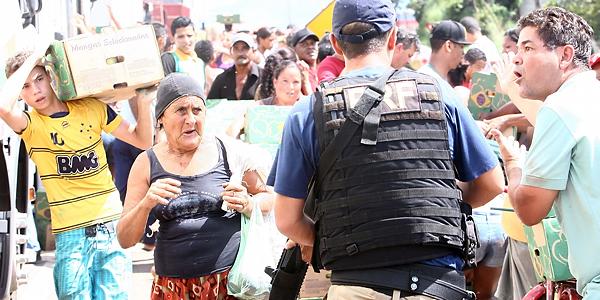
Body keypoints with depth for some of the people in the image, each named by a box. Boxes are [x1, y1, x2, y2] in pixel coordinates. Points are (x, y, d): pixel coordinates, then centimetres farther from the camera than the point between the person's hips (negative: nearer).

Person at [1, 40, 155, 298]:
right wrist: (32, 58, -18)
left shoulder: (92, 108, 5)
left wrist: (143, 103, -5)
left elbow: (143, 141, 12)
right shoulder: (30, 124, -2)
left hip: (111, 226, 2)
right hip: (70, 234, -2)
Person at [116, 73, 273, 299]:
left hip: (231, 281, -1)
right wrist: (146, 204, -16)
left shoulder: (232, 153, -1)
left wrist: (247, 204, -11)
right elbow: (125, 240, 1)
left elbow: (271, 197, 10)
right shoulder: (146, 164, 3)